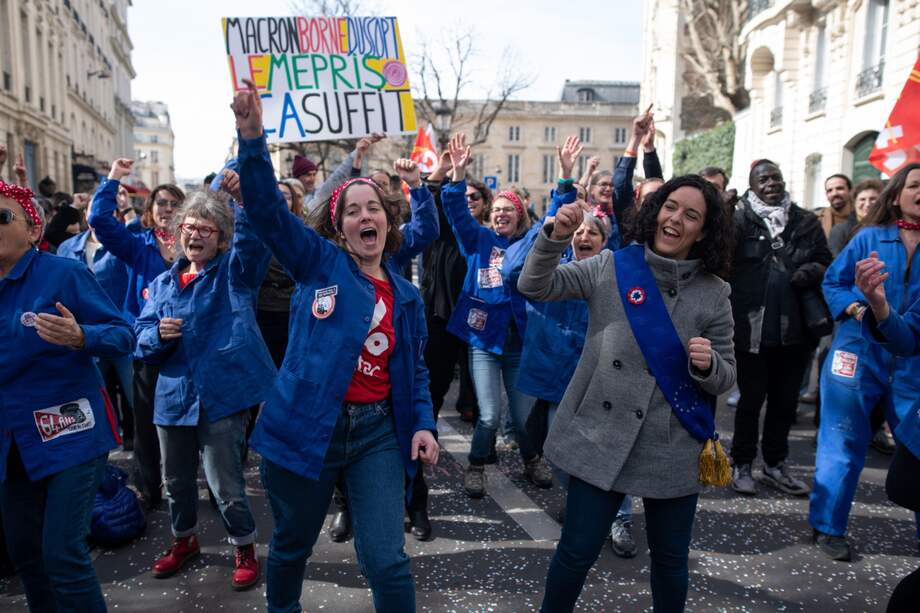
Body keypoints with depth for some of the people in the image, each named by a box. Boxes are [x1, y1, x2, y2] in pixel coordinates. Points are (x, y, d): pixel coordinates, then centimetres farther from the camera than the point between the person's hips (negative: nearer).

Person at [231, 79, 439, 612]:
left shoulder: (406, 297, 8)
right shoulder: (318, 262, -3)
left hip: (377, 432, 2)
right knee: (292, 545, 19)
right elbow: (266, 208, -17)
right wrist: (252, 137, -31)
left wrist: (424, 423, -1)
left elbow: (415, 370, 14)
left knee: (387, 561, -3)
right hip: (305, 426, -2)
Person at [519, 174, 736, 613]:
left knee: (670, 558, 17)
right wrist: (555, 237, -24)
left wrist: (707, 365, -18)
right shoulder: (611, 267, -1)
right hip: (601, 436, -1)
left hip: (672, 448, 2)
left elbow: (725, 377, 5)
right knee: (577, 552, 8)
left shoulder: (714, 294, 1)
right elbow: (534, 287, -8)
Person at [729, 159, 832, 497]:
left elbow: (826, 263, 13)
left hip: (794, 328, 4)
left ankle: (775, 465, 33)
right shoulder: (739, 220, -4)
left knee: (785, 400, 15)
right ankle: (742, 465, 24)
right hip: (752, 327, -4)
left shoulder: (806, 221, 8)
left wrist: (813, 270, -10)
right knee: (751, 399, 8)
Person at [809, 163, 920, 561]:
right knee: (844, 444, 5)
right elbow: (833, 282, 5)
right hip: (859, 355, -2)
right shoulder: (869, 238, 1)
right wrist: (856, 309, -12)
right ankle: (827, 527, 18)